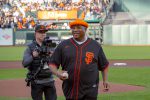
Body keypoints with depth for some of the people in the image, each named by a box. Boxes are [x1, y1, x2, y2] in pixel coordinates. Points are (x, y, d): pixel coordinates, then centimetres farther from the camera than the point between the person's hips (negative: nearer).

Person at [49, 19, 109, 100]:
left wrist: (105, 80, 5)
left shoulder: (95, 45, 6)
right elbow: (52, 63, 6)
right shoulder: (63, 45, 5)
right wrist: (57, 73, -14)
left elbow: (104, 65, 14)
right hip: (70, 91, 1)